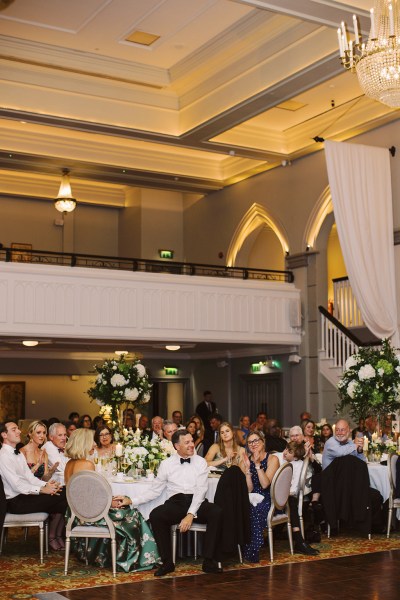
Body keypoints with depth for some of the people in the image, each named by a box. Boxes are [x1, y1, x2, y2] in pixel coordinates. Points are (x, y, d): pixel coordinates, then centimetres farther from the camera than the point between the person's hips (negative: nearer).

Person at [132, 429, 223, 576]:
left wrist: (190, 514, -18)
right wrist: (132, 501, 0)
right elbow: (155, 491, 11)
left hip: (197, 503, 0)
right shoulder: (166, 464, 10)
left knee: (217, 512, -31)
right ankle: (167, 562, -19)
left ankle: (209, 561, -22)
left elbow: (201, 490, -4)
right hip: (175, 504, 0)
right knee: (155, 515, -30)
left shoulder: (200, 462, 7)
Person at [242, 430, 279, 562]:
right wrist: (248, 468, -7)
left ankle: (252, 551, -22)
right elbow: (249, 489, 2)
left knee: (253, 510, -34)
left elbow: (265, 484, -16)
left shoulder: (272, 459, -3)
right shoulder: (248, 460, 10)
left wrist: (258, 464, -19)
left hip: (270, 501, -4)